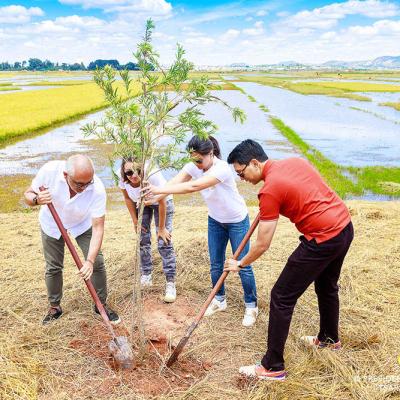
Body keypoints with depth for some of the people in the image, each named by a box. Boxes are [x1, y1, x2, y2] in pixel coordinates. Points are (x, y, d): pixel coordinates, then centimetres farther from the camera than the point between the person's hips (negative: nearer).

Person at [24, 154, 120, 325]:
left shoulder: (97, 189, -36)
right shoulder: (50, 170, -35)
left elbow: (98, 227, -33)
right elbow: (28, 195, -17)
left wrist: (90, 261, -41)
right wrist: (37, 199, -41)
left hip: (83, 225, 0)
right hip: (52, 225, 1)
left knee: (97, 263, -6)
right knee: (53, 267, 7)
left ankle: (101, 304, 15)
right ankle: (54, 307, 30)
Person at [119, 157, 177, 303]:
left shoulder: (153, 176, -40)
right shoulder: (123, 181, -28)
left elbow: (162, 203, -30)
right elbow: (128, 199, -7)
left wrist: (161, 228, -22)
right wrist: (135, 220, -3)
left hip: (162, 202, -4)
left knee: (164, 242, -11)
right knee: (143, 239, 4)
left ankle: (170, 283, -10)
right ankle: (146, 276, 19)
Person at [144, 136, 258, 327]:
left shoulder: (222, 168, -35)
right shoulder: (193, 167, -14)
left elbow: (193, 186, -45)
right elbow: (173, 183, -25)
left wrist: (159, 189, -46)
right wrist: (153, 198, -42)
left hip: (237, 221, -6)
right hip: (215, 220, 6)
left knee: (243, 265, 2)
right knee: (215, 264, 13)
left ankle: (251, 306, 19)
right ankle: (219, 300, 33)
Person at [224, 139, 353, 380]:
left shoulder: (270, 190, -16)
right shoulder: (296, 161, 7)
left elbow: (262, 245, -11)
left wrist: (240, 264, 6)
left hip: (323, 240, -9)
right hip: (345, 226, 9)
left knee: (281, 298, 0)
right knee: (327, 287, 30)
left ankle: (274, 367, 9)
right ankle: (330, 339, 52)